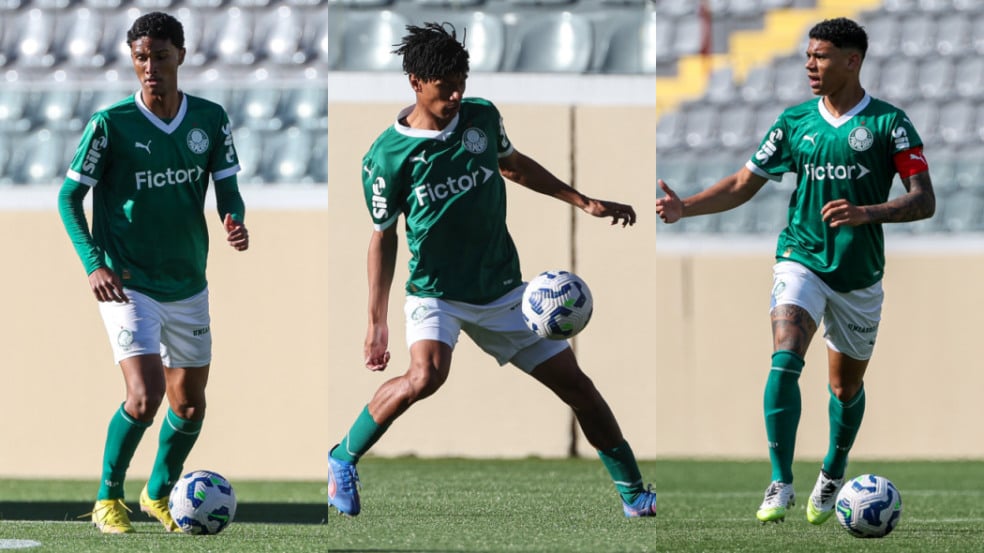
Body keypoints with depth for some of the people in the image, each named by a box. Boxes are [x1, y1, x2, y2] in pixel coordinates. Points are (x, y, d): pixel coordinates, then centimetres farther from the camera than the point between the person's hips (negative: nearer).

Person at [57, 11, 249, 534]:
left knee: (190, 406, 12)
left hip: (188, 285, 5)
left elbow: (228, 190, 5)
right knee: (145, 396, -19)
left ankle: (159, 494, 37)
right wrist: (94, 265, -17)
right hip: (128, 285, -5)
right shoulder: (110, 123, -12)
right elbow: (69, 196, -6)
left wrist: (235, 223, -19)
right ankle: (108, 498, 2)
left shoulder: (210, 119, -1)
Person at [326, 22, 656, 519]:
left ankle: (634, 493, 15)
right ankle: (343, 460, -11)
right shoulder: (387, 158, -14)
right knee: (426, 375, -33)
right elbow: (383, 237, -5)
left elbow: (513, 165, 18)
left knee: (575, 384, 1)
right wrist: (376, 322, -7)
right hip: (436, 292, -4)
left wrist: (584, 203, 18)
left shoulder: (481, 117, -2)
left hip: (502, 289, 4)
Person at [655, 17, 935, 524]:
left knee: (847, 386, 12)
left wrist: (867, 212, -27)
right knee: (785, 358, -23)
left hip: (860, 273, -1)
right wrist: (685, 207, -4)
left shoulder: (888, 123, -6)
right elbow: (744, 184, 10)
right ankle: (780, 483, -23)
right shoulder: (795, 122, 3)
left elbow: (924, 201, -11)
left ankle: (832, 476, 39)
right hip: (801, 259, 1)